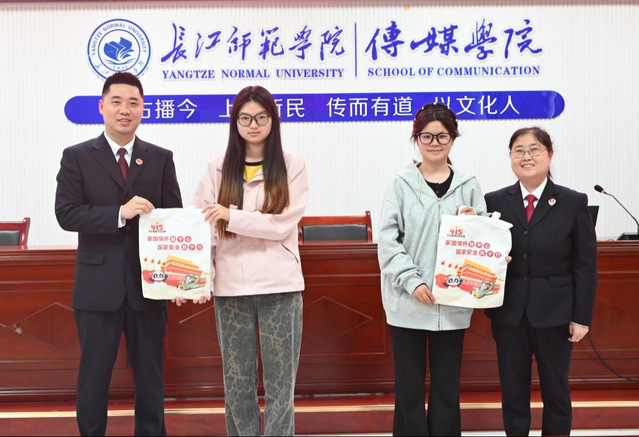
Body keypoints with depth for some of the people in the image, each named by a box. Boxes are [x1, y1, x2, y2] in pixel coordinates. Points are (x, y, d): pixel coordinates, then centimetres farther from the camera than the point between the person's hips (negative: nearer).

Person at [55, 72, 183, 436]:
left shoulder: (161, 158, 6)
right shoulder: (77, 157, 1)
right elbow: (66, 213, -10)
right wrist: (120, 213, -23)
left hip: (148, 283, 2)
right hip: (98, 285, -1)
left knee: (151, 375, 12)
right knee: (94, 375, 9)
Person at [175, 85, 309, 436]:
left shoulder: (292, 167, 2)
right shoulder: (217, 170, 7)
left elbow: (283, 225, -8)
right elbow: (202, 229, 2)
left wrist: (233, 216, -16)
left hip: (279, 287, -2)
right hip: (230, 288, 2)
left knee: (280, 381, 3)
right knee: (237, 381, 10)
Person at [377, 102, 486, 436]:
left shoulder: (468, 186, 8)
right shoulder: (401, 185, 1)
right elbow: (387, 240, -5)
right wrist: (412, 281, -15)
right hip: (408, 302, -2)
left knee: (447, 385, 10)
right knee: (409, 385, 5)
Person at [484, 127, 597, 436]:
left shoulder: (573, 202, -2)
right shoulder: (495, 201, 2)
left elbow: (585, 265, -2)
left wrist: (582, 317, -5)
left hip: (554, 313, -1)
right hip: (509, 313, 1)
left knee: (555, 389, 12)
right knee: (512, 390, 11)